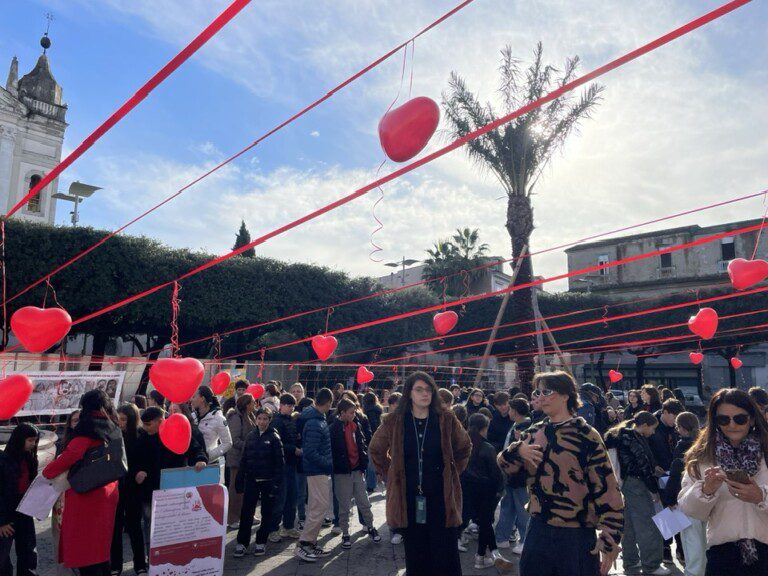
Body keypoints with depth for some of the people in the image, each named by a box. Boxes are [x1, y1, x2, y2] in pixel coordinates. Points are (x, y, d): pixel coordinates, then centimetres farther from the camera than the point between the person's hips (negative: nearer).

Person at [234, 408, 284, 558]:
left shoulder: (274, 437, -6)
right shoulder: (251, 436, 6)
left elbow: (279, 462, -9)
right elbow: (244, 459, 8)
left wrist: (276, 482, -15)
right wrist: (239, 480, 3)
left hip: (268, 481, -3)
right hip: (251, 480, 3)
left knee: (266, 512, 8)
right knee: (246, 512, 1)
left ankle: (261, 542, 21)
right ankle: (242, 542, 13)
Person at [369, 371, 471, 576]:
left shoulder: (446, 419, -3)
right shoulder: (395, 422, -3)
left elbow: (465, 447, 13)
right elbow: (376, 450, 13)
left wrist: (452, 471, 8)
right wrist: (391, 473, 6)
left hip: (441, 497, 0)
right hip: (409, 498, 1)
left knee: (445, 557, 3)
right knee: (415, 556, 11)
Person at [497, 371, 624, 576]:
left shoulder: (586, 436, -12)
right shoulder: (534, 432, 5)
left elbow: (606, 488, -12)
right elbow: (506, 466, 8)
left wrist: (610, 540, -13)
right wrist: (517, 449, -12)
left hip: (576, 536, -5)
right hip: (538, 530, 5)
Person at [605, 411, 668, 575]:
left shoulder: (629, 435, 12)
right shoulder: (634, 439, -18)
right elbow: (643, 466, -18)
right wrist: (654, 490, -12)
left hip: (630, 483, 10)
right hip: (637, 484, -10)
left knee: (631, 524, 16)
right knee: (647, 524, -2)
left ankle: (631, 561, 26)